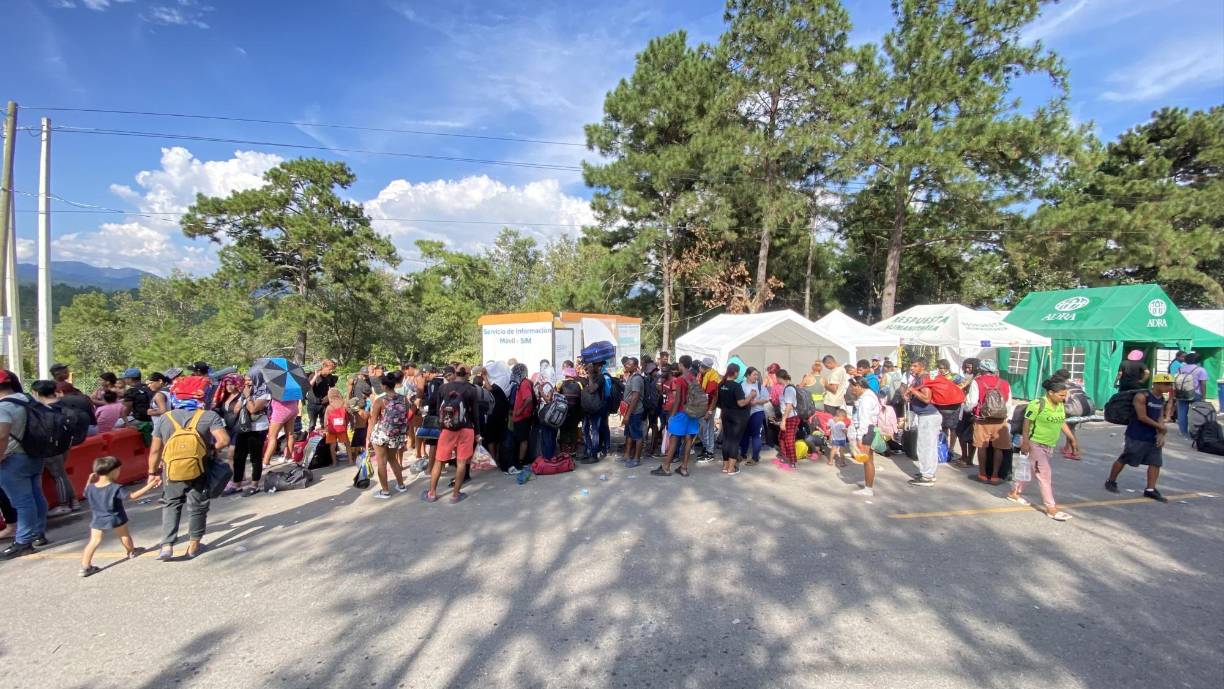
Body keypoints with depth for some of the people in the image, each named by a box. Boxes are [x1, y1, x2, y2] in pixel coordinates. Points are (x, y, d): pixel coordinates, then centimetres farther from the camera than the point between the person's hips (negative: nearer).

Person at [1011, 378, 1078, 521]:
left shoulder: (1060, 406, 4)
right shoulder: (1037, 404, -20)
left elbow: (1062, 423, 17)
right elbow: (1027, 424, -18)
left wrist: (1071, 438, 16)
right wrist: (1025, 442, -19)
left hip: (1049, 445, 8)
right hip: (1035, 444, -8)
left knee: (1029, 470, 18)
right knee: (1046, 474, -6)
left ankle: (1014, 492, 33)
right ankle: (1051, 508, 1)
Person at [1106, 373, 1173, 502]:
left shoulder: (1162, 399, 8)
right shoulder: (1142, 396, -15)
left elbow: (1160, 418, 7)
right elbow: (1142, 417, -18)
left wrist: (1160, 434, -5)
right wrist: (1160, 426, -10)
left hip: (1153, 437, 7)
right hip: (1136, 436, -7)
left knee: (1156, 462, 2)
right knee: (1124, 459, 2)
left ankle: (1150, 489, 8)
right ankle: (1111, 481, 17)